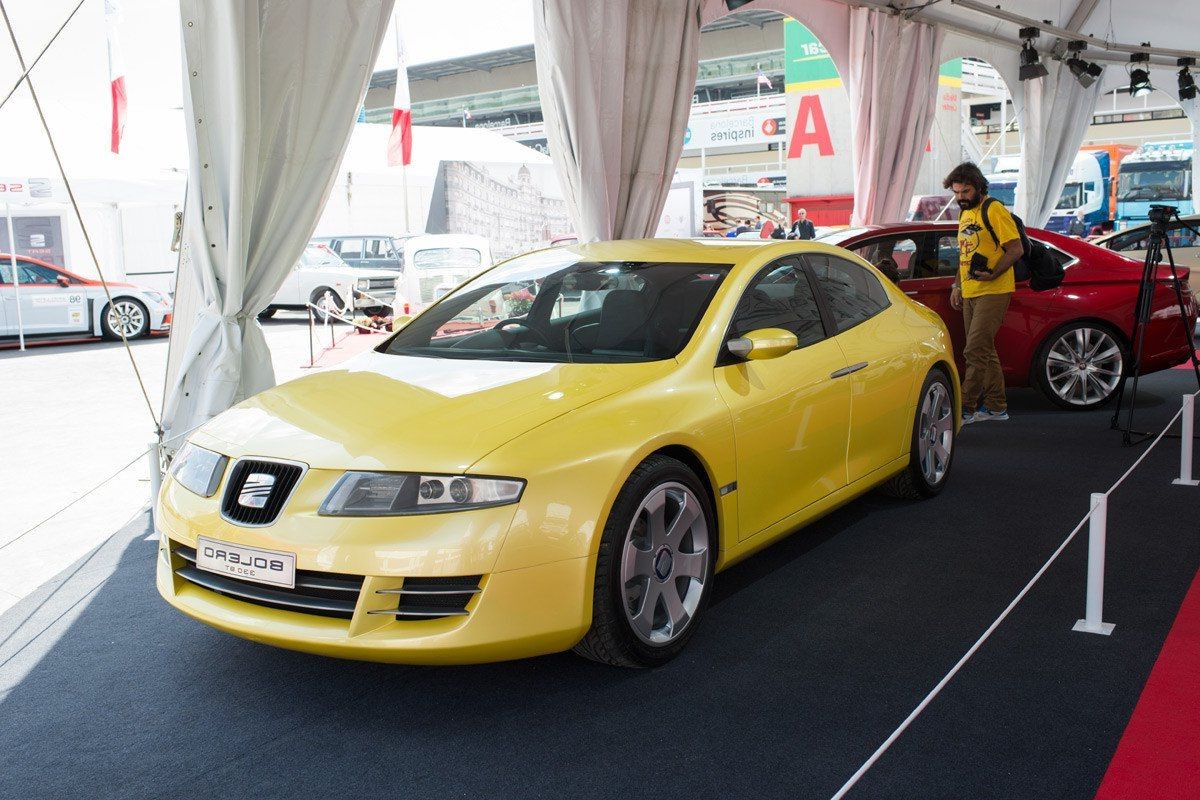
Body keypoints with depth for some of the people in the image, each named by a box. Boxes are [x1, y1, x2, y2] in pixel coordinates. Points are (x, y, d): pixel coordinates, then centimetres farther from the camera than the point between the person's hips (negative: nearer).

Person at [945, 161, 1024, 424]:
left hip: (993, 292, -9)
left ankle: (966, 408, -9)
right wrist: (957, 286, 18)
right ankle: (996, 407, 19)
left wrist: (993, 274, -24)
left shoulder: (994, 210, -9)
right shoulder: (964, 215, 17)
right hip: (970, 293, 9)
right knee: (985, 351, 12)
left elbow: (1016, 249, -15)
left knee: (975, 351, -12)